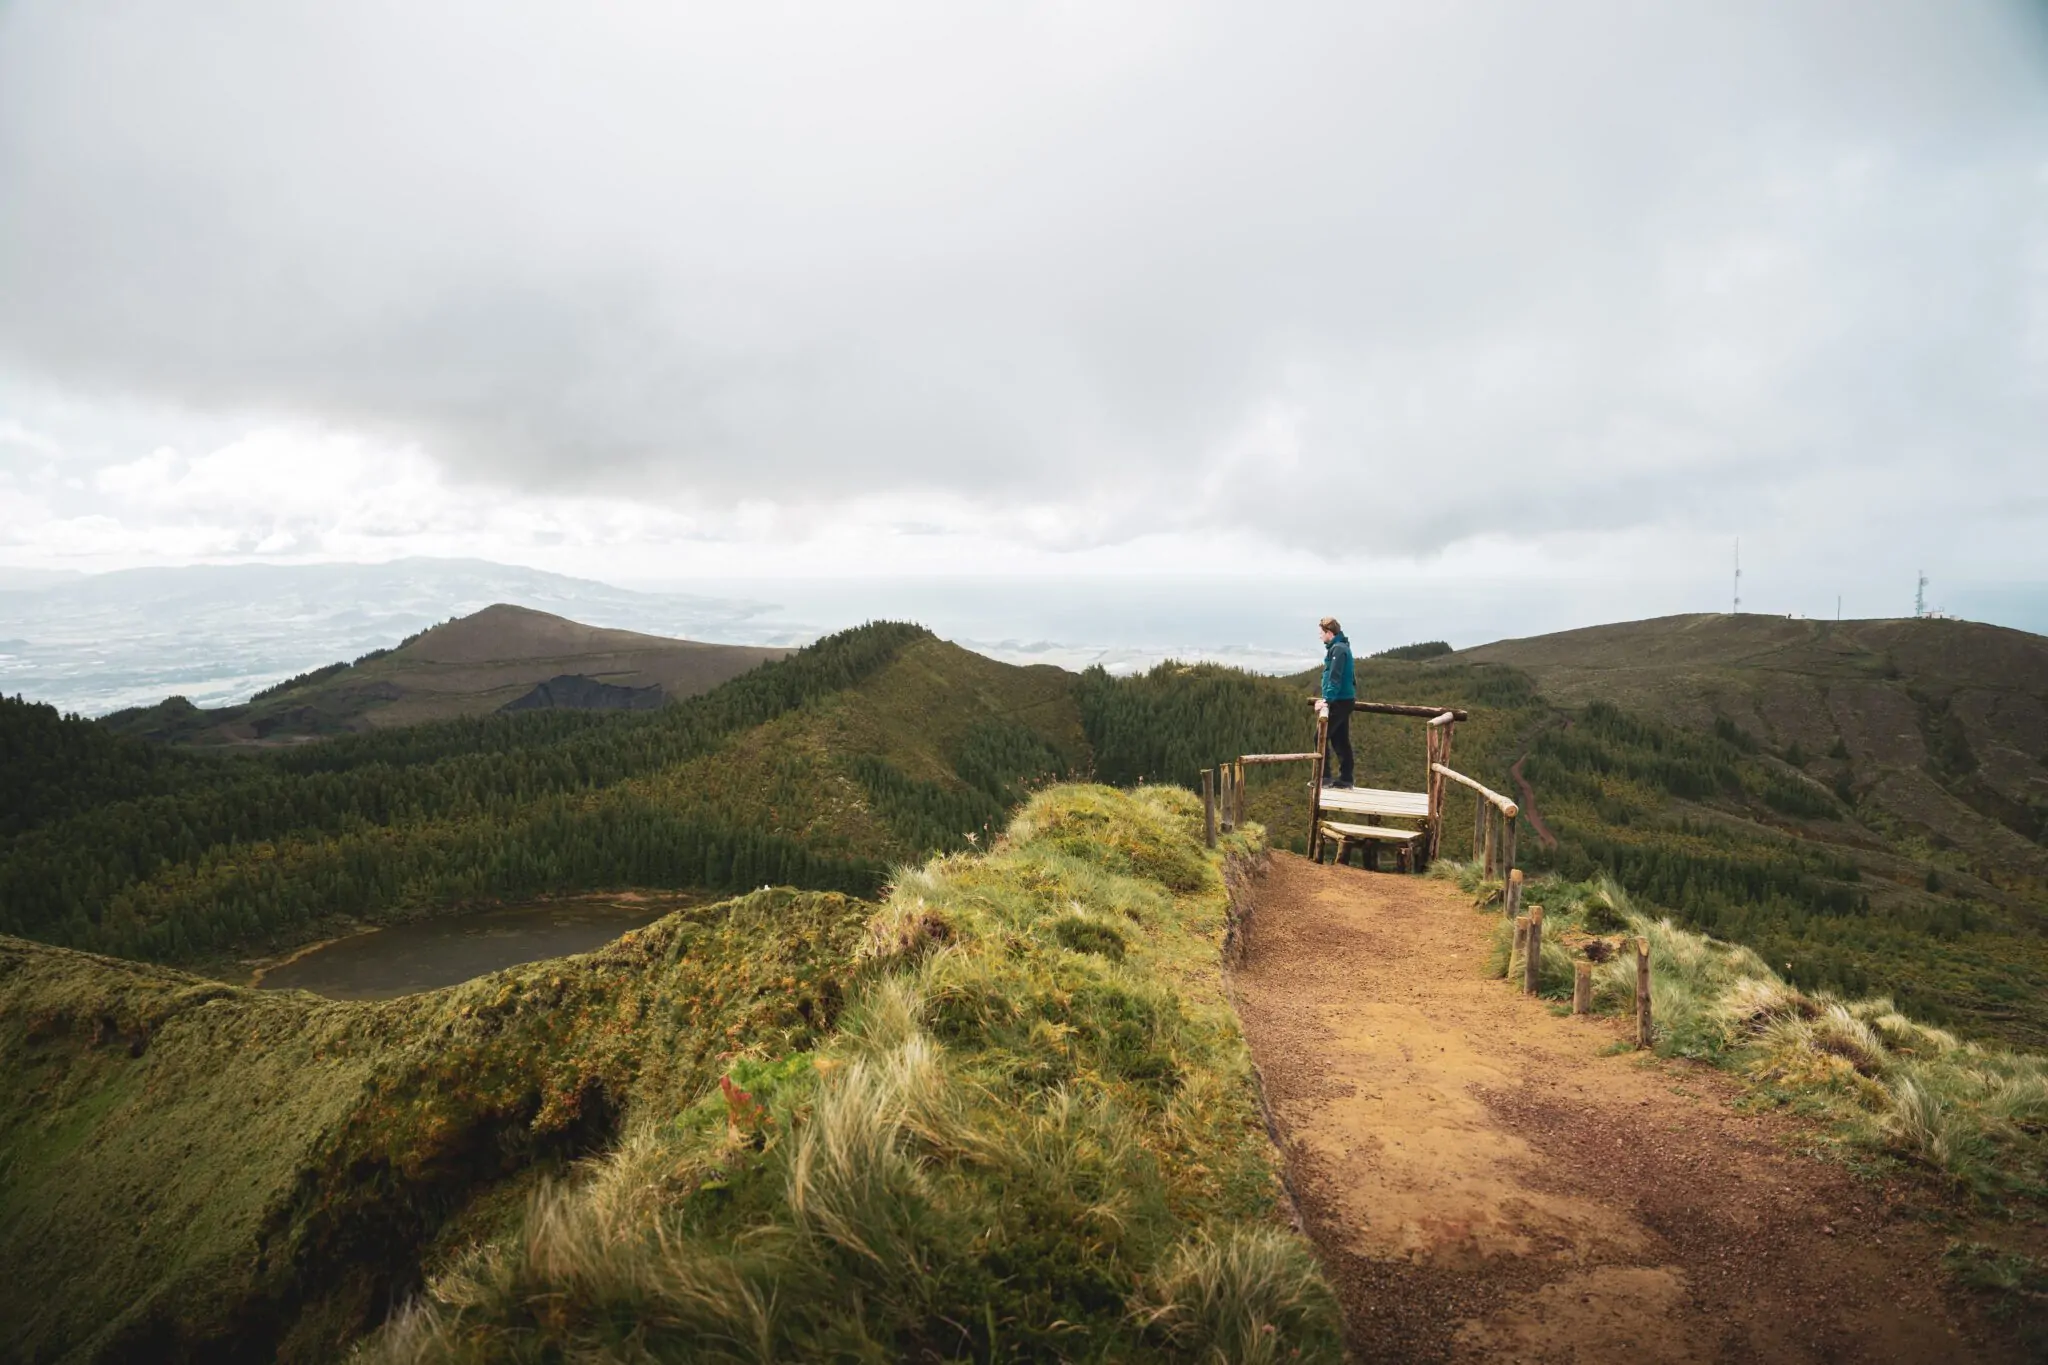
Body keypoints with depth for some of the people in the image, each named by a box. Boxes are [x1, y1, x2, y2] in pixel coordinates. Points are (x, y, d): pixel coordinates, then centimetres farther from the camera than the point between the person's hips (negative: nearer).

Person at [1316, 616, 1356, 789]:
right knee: (1340, 740, 11)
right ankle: (1345, 780, 13)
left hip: (1339, 702, -10)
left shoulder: (1338, 649, -14)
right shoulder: (1340, 647, 16)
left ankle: (1323, 776, -5)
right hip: (1344, 700, 10)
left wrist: (1327, 700, -25)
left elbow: (1335, 678, -22)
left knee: (1322, 737, -7)